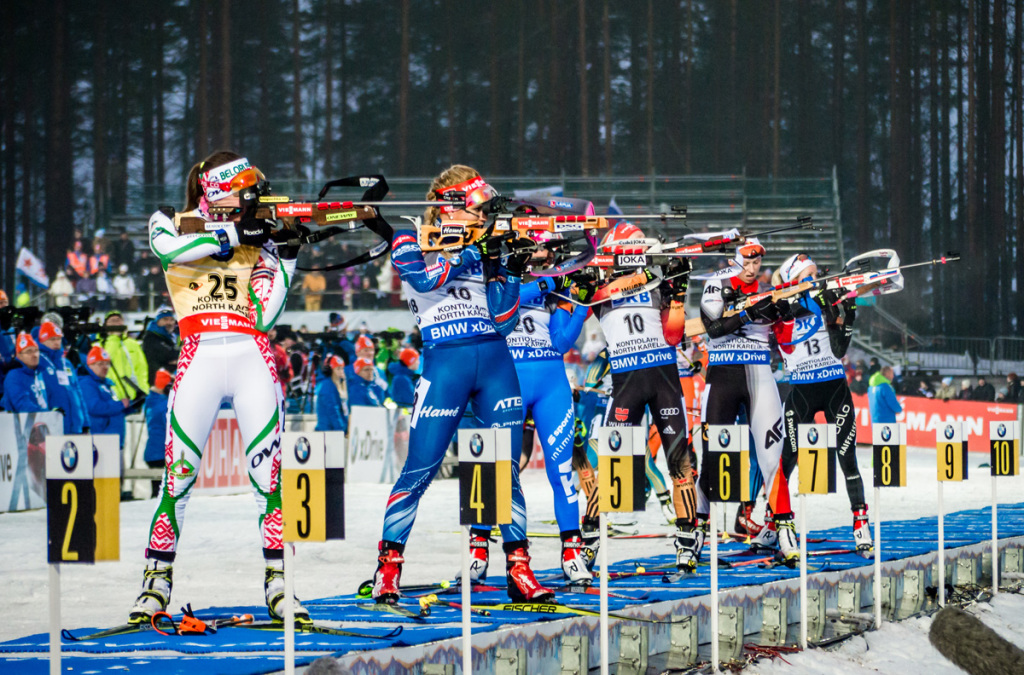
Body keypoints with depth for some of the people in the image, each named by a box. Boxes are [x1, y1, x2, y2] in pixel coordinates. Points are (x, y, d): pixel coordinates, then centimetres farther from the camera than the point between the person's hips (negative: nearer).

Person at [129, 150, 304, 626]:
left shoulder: (256, 239, 16)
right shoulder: (173, 224, 11)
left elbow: (264, 317, 6)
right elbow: (167, 247, -15)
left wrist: (286, 258, -1)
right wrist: (232, 234, -11)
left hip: (253, 360, 2)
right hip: (200, 359, -2)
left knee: (268, 474, -4)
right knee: (179, 475, -5)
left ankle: (277, 584, 1)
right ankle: (156, 581, 6)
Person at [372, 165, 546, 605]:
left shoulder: (484, 249, 16)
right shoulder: (409, 242, 7)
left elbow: (503, 321, 10)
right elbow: (423, 278, -15)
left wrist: (510, 273, -2)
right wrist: (467, 253, -13)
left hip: (495, 359, 4)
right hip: (445, 360, -4)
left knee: (507, 468, 2)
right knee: (420, 469, -8)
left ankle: (519, 571, 5)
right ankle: (388, 567, 0)